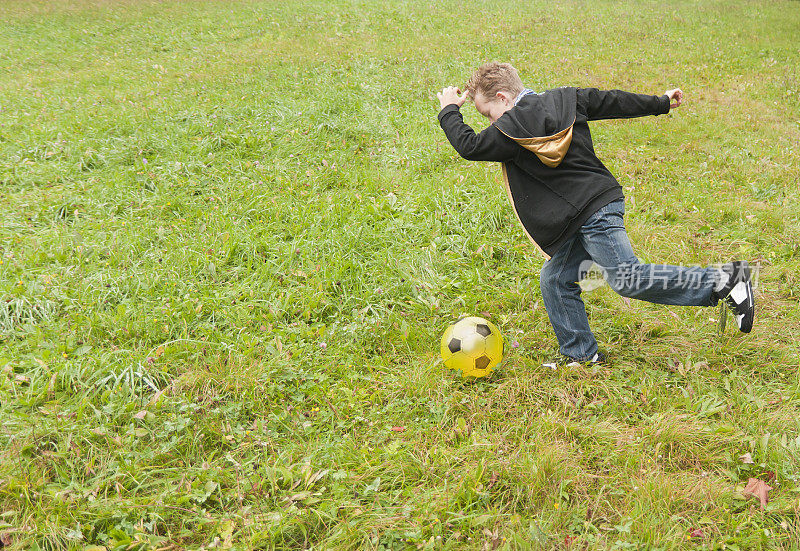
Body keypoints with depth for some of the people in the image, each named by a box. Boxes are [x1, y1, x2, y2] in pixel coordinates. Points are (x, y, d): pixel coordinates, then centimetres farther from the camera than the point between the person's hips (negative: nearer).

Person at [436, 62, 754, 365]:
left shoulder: (511, 130, -13)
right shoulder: (566, 100, 13)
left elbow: (469, 147, -1)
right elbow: (614, 102, 19)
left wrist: (449, 110, 14)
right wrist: (662, 103, 31)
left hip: (593, 214, -11)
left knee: (626, 279, -13)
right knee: (555, 280, 11)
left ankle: (724, 280, -9)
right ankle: (581, 355, 18)